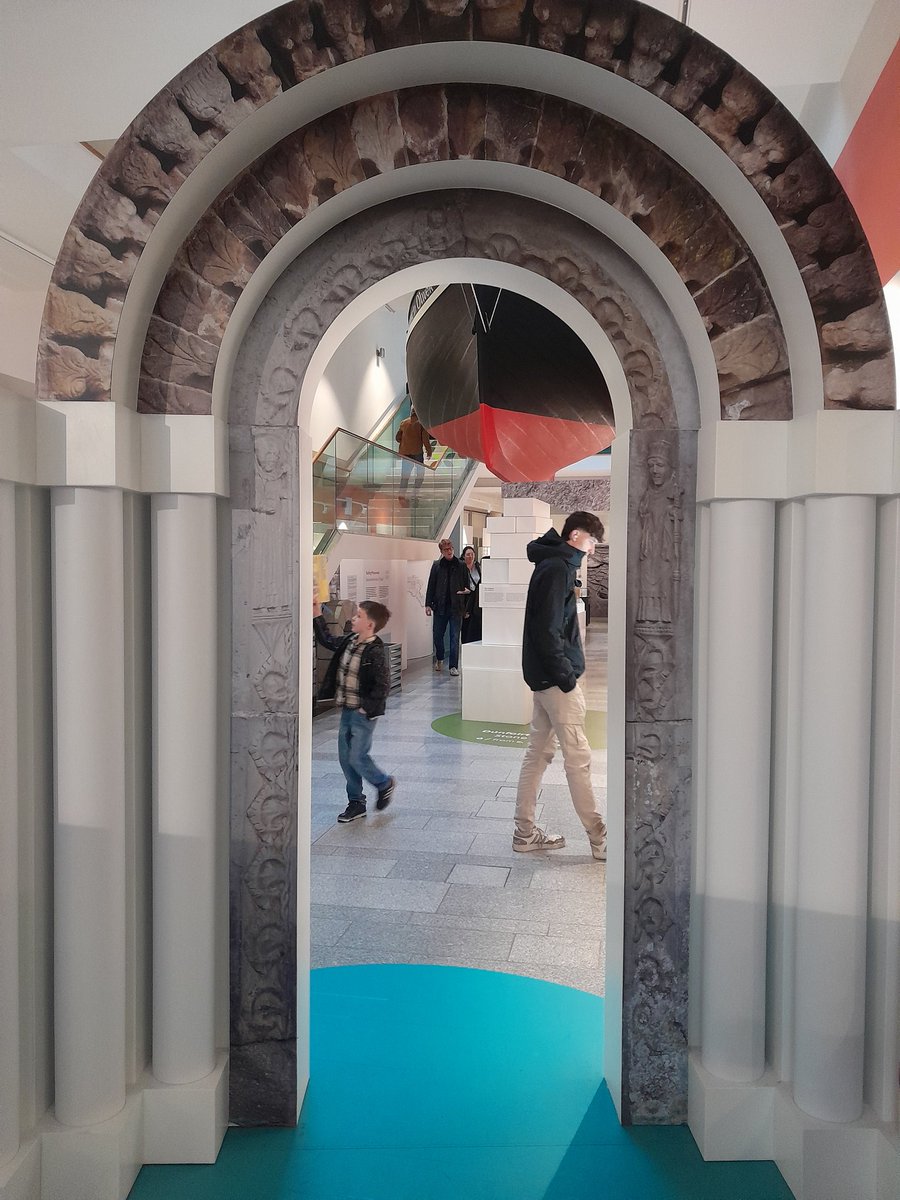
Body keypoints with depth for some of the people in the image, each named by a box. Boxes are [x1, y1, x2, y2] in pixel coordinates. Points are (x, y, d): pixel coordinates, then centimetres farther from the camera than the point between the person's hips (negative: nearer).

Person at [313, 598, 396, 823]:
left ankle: (385, 783, 24)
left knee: (358, 758, -3)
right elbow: (328, 641, 21)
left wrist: (366, 708, -18)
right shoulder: (349, 641, 3)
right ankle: (356, 802, 24)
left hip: (363, 714, -8)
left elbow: (383, 685, -22)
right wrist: (317, 616, 17)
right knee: (345, 758, 11)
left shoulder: (375, 652, -21)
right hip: (346, 711, 8)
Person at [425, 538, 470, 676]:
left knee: (455, 637, 0)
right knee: (437, 635, 9)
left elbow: (467, 584, 10)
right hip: (440, 606, 2)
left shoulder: (461, 566, 3)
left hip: (456, 607, -1)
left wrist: (466, 590, -12)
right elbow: (431, 586, 6)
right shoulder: (436, 566, 5)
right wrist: (428, 604, 1)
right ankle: (439, 659, 33)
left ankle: (454, 666, 7)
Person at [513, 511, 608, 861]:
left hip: (544, 677, 10)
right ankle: (599, 840, 5)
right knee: (578, 759, -3)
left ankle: (525, 832, 19)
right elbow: (547, 630, -22)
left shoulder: (554, 565, 16)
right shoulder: (557, 568, -14)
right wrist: (566, 675, -17)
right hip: (556, 678, -10)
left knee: (538, 753, 12)